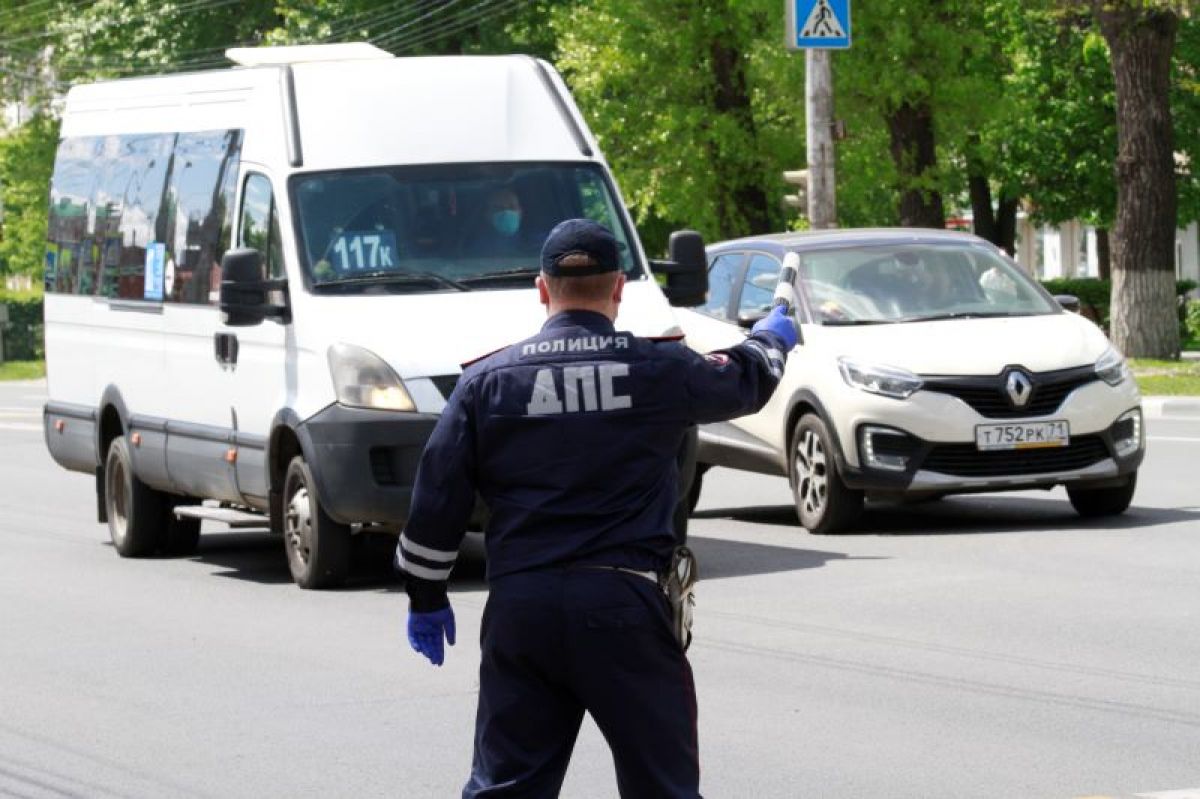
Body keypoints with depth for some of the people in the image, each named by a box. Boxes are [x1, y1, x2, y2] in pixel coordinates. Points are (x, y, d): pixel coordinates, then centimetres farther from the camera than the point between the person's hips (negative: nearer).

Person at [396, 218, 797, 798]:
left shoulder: (487, 380, 4)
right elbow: (748, 380, 22)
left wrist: (425, 598, 18)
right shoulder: (660, 370, 2)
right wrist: (773, 337, 45)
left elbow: (438, 496, 6)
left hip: (519, 609, 2)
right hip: (624, 600, -1)